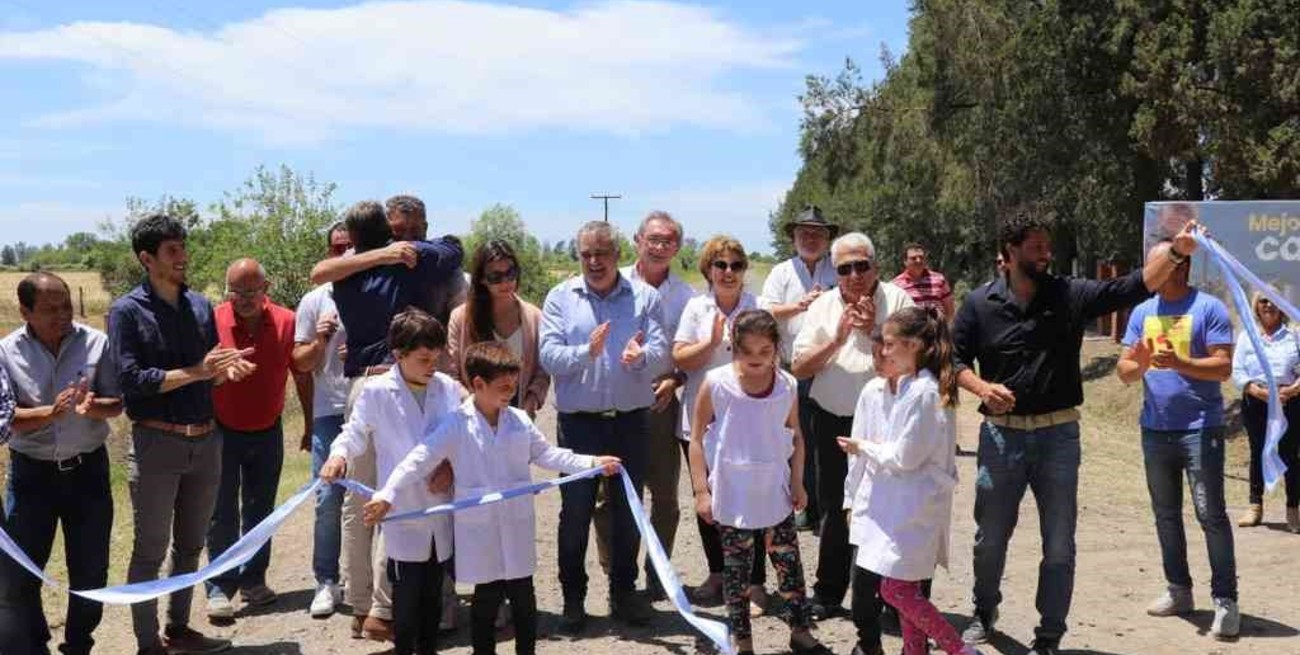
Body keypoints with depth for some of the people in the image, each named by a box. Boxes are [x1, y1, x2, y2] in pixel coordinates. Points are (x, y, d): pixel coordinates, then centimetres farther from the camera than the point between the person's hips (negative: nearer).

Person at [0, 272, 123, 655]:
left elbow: (117, 404, -2)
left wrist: (94, 406, -25)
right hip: (31, 472, 0)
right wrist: (50, 412, -27)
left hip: (87, 468, 1)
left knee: (90, 570, 10)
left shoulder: (95, 343, -6)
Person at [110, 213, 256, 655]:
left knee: (190, 545, 16)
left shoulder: (201, 306, 8)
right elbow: (130, 379, -16)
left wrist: (226, 370, -8)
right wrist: (197, 372, -20)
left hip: (206, 440, 6)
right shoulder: (127, 311, -8)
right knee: (150, 550, 4)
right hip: (156, 443, -6)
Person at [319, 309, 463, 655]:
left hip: (441, 510, 3)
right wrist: (339, 455, -18)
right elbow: (355, 433, 1)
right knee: (406, 593, 6)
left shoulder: (449, 389, -2)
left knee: (433, 592, 15)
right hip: (403, 511, -3)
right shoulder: (376, 392, -9)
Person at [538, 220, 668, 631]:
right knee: (575, 512, 6)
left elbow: (661, 354, -8)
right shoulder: (560, 298, 1)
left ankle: (624, 593, 27)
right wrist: (587, 352, -26)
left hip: (630, 421, 1)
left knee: (628, 510, 12)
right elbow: (548, 355, -9)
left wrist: (640, 357, -29)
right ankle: (573, 597, 20)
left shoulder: (644, 297, 3)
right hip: (578, 422, -1)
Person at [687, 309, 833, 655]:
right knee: (736, 569, 7)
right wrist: (701, 490, -8)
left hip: (775, 493, 2)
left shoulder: (787, 386, -3)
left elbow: (795, 436, 10)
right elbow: (697, 438, -5)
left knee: (789, 562, 9)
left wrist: (797, 482, 4)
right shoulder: (716, 384, -11)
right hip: (732, 496, -2)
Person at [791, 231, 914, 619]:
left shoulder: (897, 301, -3)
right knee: (835, 509, 14)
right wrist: (838, 338, -12)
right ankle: (828, 595, 27)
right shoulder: (823, 307, 6)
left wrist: (876, 331, -18)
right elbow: (799, 369, 0)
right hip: (832, 421, 3)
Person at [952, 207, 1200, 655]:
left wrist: (1174, 254, -24)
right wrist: (982, 387, -16)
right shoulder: (980, 304, -2)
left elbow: (1134, 287, -10)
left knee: (1059, 546, 5)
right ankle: (985, 611, 39)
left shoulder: (1070, 295, -2)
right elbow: (955, 359, 2)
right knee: (990, 537, 14)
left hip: (1058, 435, 0)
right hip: (1001, 434, 0)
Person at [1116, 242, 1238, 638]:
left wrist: (1179, 363, -27)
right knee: (1165, 515, 13)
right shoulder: (1142, 312, 9)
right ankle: (1179, 591, 25)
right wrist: (1139, 364, -17)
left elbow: (1223, 367, -13)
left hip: (1200, 428, -6)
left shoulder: (1208, 308, -6)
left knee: (1210, 514, -7)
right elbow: (1124, 372, 5)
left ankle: (1225, 600, 0)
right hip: (1156, 429, 6)